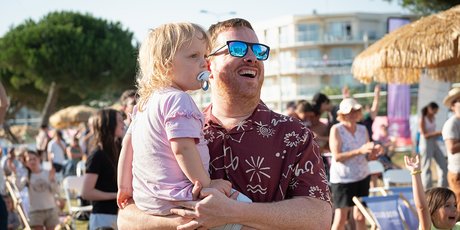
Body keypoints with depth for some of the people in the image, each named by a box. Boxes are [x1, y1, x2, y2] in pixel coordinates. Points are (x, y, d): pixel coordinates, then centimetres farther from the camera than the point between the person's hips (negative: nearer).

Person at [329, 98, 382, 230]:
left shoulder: (363, 129, 7)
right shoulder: (336, 130, -9)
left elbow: (367, 157, 11)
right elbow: (337, 157, -18)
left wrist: (375, 152, -12)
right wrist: (359, 151, -27)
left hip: (362, 177, 5)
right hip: (342, 179, -5)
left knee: (360, 217, 6)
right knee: (341, 218, -6)